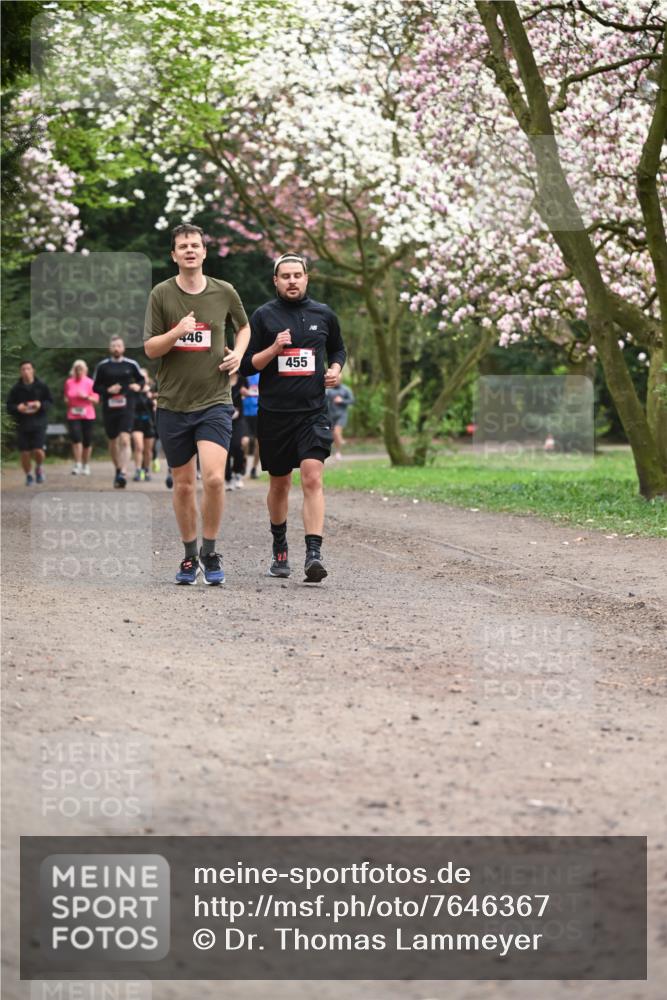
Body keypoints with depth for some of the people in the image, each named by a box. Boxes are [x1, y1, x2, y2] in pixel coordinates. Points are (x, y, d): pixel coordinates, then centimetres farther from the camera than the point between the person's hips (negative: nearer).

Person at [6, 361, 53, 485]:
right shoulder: (16, 388, 0)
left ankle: (39, 468, 20)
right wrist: (17, 408, -18)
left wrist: (40, 405, -15)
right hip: (22, 424, 1)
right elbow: (9, 406, 3)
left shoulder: (41, 386, -2)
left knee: (38, 451, -12)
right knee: (25, 453, 0)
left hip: (38, 423, -1)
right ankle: (28, 475, 23)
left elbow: (50, 401, 5)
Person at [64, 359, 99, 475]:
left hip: (88, 416, -1)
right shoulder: (69, 382, 6)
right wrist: (66, 401, -1)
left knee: (87, 441, 6)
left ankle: (85, 465, 22)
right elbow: (66, 397, 21)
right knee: (76, 438, -16)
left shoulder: (89, 382, -2)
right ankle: (77, 465, -14)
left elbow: (96, 399, -1)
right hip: (73, 416, 1)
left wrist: (86, 397, -17)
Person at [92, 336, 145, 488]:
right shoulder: (102, 366, 4)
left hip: (127, 407, -2)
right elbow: (95, 387, 7)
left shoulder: (131, 365, 4)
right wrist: (107, 390, -12)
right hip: (109, 407, 2)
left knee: (124, 440, -17)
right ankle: (118, 469, 34)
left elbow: (141, 379, 17)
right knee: (113, 441, 12)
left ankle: (123, 473, -25)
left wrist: (138, 386, -5)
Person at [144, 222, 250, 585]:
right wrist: (177, 332, -19)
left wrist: (238, 354, 3)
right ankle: (190, 556, 24)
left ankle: (210, 553, 0)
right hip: (172, 403, 1)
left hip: (214, 401, 0)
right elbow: (150, 348, -1)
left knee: (214, 478, -17)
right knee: (183, 484, 8)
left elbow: (244, 326, 22)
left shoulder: (224, 292, 3)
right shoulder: (161, 294, -1)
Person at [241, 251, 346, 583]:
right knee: (279, 483, 13)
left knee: (312, 478, -16)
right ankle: (280, 549, 33)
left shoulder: (323, 314, 7)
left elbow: (338, 349, 24)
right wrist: (273, 349, -16)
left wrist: (335, 369, 3)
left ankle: (314, 553, -23)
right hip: (274, 414, 0)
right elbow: (246, 365, 0)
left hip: (313, 412, 0)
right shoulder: (263, 316, 1)